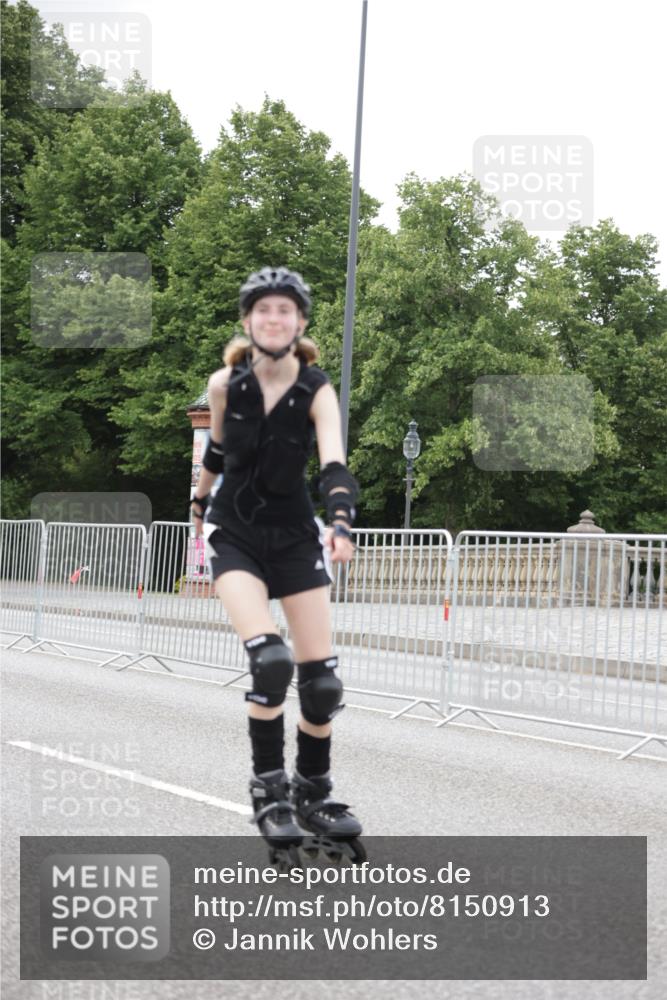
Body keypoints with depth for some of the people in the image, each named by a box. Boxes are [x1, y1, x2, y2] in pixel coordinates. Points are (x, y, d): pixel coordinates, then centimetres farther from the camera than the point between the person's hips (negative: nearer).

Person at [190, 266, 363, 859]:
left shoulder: (317, 390, -13)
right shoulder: (225, 384, -10)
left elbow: (334, 462, -29)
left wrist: (341, 522, -46)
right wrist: (200, 504, 23)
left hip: (295, 534, 1)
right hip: (235, 531, -1)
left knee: (322, 678, -1)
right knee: (270, 660, -22)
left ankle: (313, 795, 20)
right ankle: (269, 792, -5)